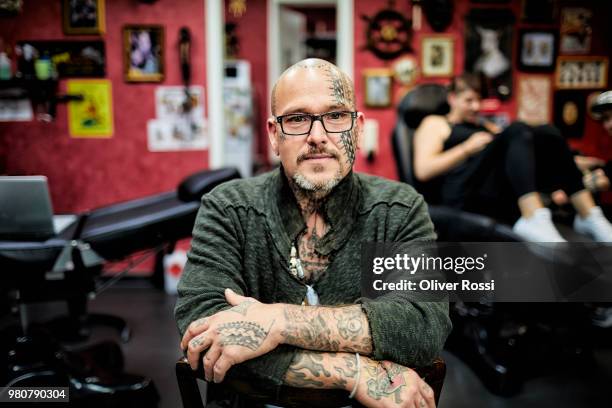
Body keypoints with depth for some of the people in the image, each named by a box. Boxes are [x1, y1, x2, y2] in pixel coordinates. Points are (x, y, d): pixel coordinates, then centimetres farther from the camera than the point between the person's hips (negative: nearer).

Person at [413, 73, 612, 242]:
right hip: (466, 198, -6)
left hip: (505, 200, 6)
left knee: (544, 134, -14)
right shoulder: (435, 124, 15)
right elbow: (423, 170, -1)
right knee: (517, 131, -25)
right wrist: (467, 148, -4)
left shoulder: (486, 127, 33)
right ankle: (535, 220, -47)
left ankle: (589, 216, -25)